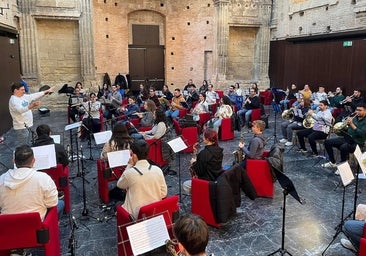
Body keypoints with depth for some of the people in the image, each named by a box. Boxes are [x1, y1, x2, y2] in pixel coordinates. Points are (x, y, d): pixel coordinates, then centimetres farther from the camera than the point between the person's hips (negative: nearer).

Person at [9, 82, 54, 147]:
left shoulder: (23, 96, 7)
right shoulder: (13, 100, -19)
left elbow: (34, 96, 14)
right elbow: (20, 110, -35)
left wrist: (46, 91, 13)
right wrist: (31, 106, -51)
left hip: (28, 126, 9)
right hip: (21, 128, -9)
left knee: (28, 145, 22)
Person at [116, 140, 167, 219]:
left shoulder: (129, 173, -20)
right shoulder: (157, 170, -11)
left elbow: (119, 185, 3)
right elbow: (163, 194, -4)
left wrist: (129, 165, -2)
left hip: (137, 215, -4)